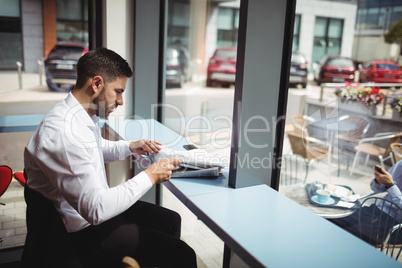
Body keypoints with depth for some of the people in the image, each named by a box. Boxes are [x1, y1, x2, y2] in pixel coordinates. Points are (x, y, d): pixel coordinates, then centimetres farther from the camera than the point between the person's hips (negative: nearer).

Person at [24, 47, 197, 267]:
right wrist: (149, 176, -22)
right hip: (84, 229, -9)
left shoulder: (82, 114, -1)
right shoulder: (64, 131, -31)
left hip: (94, 206, 10)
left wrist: (130, 147, 5)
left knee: (171, 220, 17)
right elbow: (96, 209, -31)